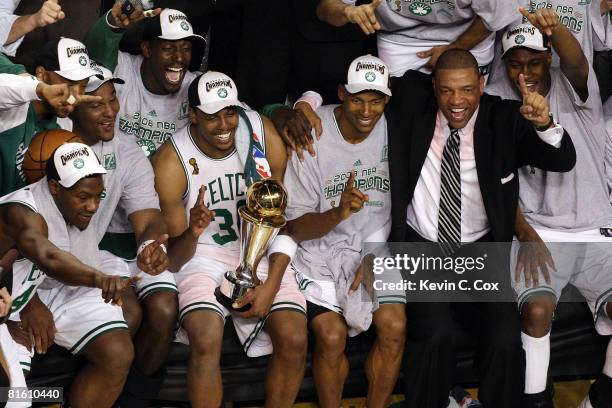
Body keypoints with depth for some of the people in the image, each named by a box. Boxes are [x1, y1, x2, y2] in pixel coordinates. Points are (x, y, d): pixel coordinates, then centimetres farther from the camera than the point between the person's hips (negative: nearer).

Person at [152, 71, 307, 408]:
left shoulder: (265, 137, -9)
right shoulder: (172, 162, -14)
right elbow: (175, 259, -8)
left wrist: (272, 284, -10)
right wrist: (192, 234, -32)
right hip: (203, 255, -2)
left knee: (294, 339, -19)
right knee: (206, 341, -29)